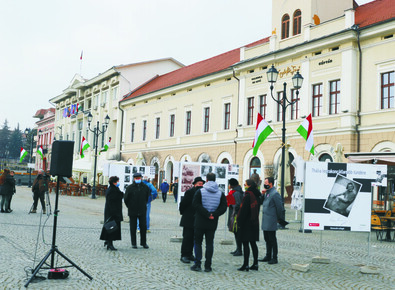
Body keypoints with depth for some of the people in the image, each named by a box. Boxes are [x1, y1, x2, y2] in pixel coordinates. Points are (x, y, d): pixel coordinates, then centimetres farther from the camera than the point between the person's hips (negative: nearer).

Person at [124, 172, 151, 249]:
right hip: (132, 211, -2)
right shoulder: (130, 188, -5)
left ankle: (144, 243, 15)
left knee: (143, 227, 3)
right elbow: (126, 199, 3)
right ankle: (134, 243, 13)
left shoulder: (145, 187, 2)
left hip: (142, 211, 2)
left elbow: (147, 197, 15)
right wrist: (130, 207, 7)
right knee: (133, 228, 4)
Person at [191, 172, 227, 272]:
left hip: (200, 221, -2)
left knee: (197, 242, 8)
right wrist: (214, 214, -8)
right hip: (212, 223, 2)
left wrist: (207, 214, -14)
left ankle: (197, 264, 4)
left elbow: (195, 204, -13)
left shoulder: (200, 191, -5)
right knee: (210, 243, 9)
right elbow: (223, 207, -2)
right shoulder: (220, 194, 3)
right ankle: (208, 266, 8)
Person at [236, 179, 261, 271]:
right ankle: (255, 264, 17)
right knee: (253, 243, 13)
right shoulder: (257, 196, 9)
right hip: (254, 223, 8)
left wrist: (239, 223, -13)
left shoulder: (248, 196, -17)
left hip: (246, 223, -8)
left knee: (245, 244, -3)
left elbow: (243, 211, -18)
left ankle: (245, 265, -1)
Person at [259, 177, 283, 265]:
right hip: (265, 221, 9)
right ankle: (268, 256, 24)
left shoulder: (275, 194, -14)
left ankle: (274, 258, 5)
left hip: (271, 221, -9)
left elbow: (279, 207, -14)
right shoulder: (267, 192, 14)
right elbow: (261, 202, 18)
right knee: (267, 240, 15)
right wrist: (262, 194, 2)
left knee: (272, 240, -2)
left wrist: (278, 218, -5)